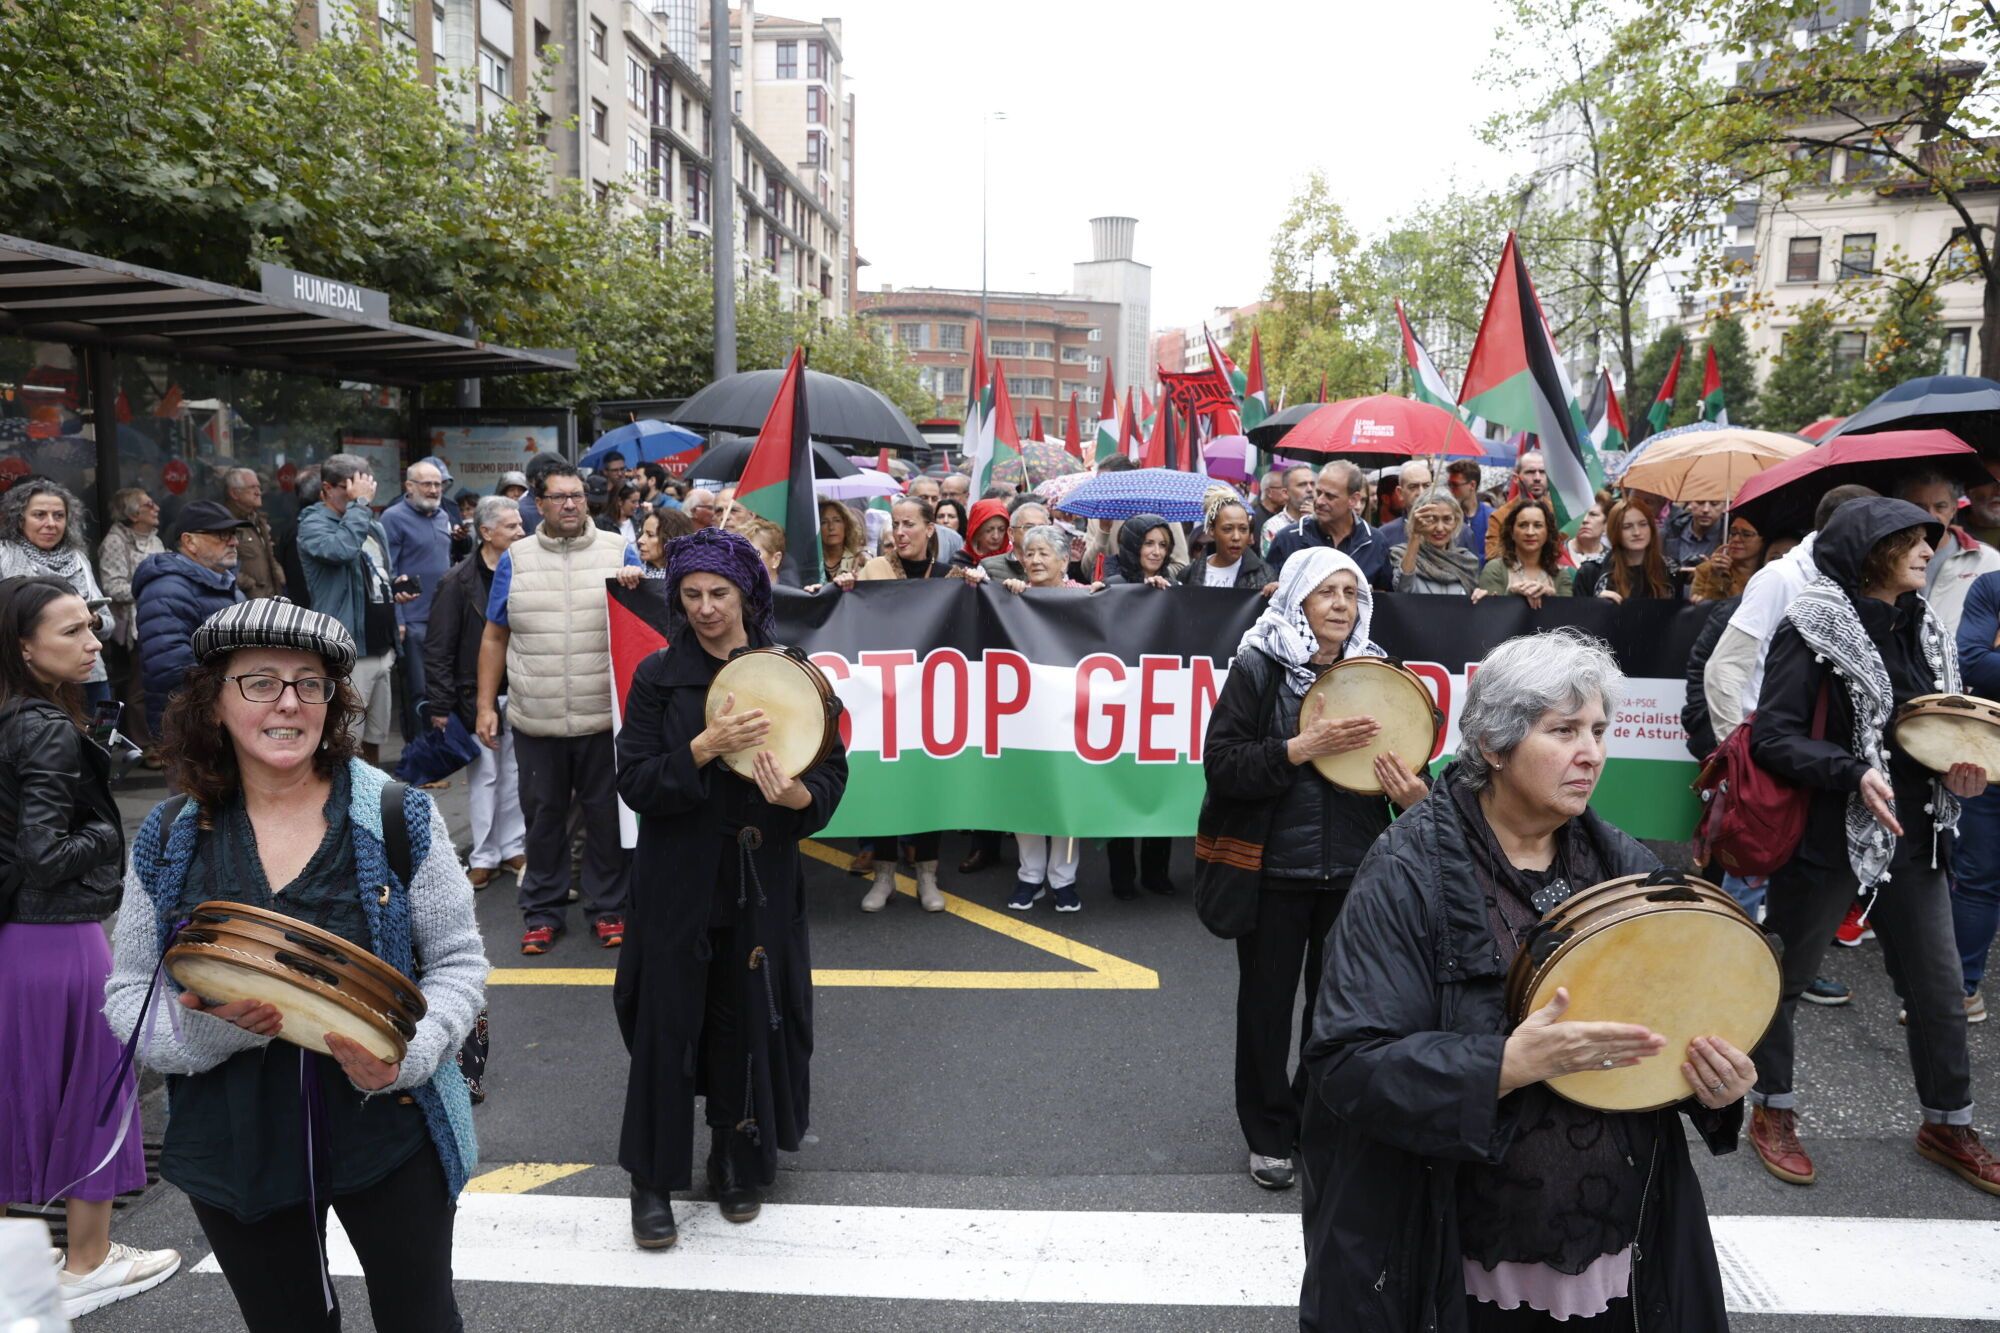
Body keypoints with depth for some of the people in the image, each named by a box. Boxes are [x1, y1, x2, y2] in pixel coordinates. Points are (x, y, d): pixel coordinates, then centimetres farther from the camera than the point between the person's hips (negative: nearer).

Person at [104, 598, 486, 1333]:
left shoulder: (399, 816, -10)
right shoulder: (170, 838, -3)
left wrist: (407, 1054, -23)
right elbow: (127, 993, 2)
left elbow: (459, 962, -5)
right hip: (234, 1144, 2)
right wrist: (201, 1027, -20)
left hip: (389, 1128, -2)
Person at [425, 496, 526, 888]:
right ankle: (483, 856, 16)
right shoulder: (459, 581, -7)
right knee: (484, 775, 6)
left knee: (515, 774, 11)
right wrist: (440, 705, -11)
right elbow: (438, 649, -8)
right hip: (477, 695, -3)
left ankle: (513, 847, 24)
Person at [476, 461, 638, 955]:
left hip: (605, 716, -1)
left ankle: (608, 908, 21)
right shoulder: (515, 559, 7)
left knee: (606, 815, 7)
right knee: (543, 817, 11)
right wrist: (486, 705, 6)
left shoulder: (619, 552, 4)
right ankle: (541, 912, 24)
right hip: (535, 720, 1)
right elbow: (494, 638, 10)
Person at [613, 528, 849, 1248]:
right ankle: (652, 1177, 23)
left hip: (762, 881, 1)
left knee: (751, 1020, 8)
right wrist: (705, 747, -22)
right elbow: (634, 783, -8)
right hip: (679, 883, -1)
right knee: (666, 1022, 4)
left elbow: (833, 771, 0)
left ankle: (740, 1162, 30)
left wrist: (799, 795, -22)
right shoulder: (658, 676, -2)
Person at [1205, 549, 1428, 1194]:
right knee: (1268, 1003, 9)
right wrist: (1302, 747, -23)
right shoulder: (1258, 669, -7)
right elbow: (1221, 766, -12)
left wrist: (1415, 794, -10)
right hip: (1276, 868, -3)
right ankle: (1268, 1134, 27)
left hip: (1355, 869, 3)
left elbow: (1403, 756, 12)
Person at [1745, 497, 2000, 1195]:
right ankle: (1773, 1110, 28)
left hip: (1913, 841, 7)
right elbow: (1773, 734, -17)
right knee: (1782, 977, 9)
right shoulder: (1813, 628, -12)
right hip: (1828, 840, -6)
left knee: (1940, 990, 13)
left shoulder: (1924, 631, 9)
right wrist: (1854, 774, -28)